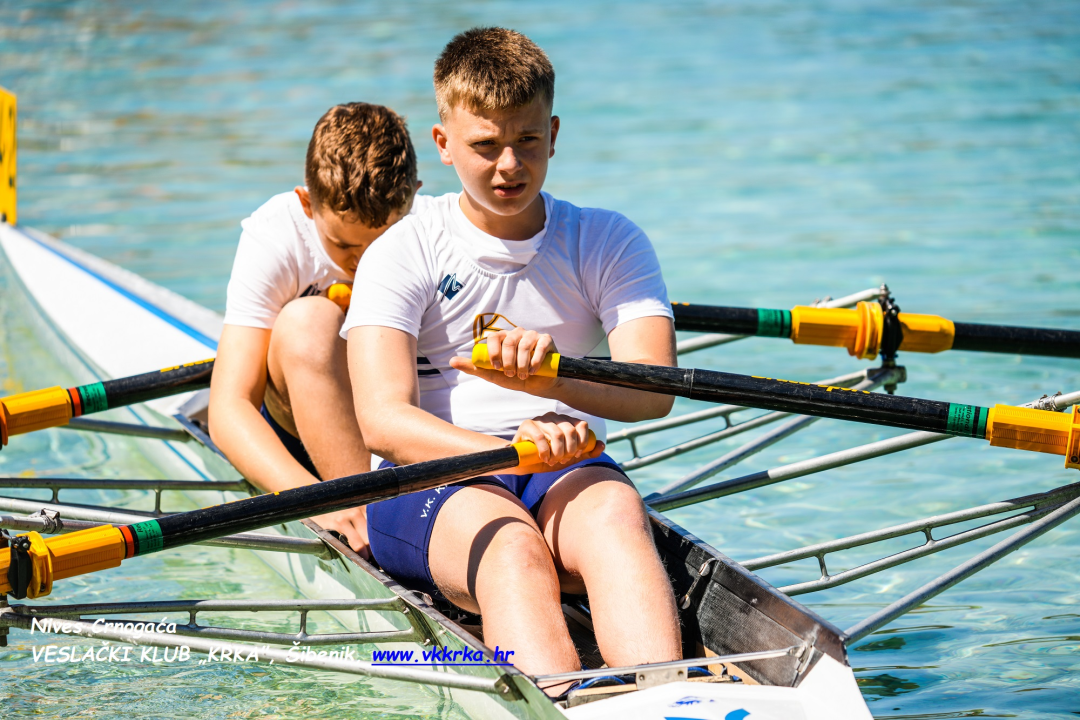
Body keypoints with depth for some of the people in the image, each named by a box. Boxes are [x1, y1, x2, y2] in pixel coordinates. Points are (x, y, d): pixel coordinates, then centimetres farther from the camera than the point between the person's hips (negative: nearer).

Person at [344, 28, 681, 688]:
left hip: (569, 469, 2)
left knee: (617, 514, -34)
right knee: (510, 543, -36)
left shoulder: (609, 243, 8)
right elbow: (384, 422, -13)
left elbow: (653, 391, -9)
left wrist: (551, 374, -31)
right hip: (429, 483, -1)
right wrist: (511, 449, -32)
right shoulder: (401, 256, 1)